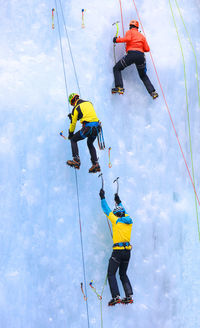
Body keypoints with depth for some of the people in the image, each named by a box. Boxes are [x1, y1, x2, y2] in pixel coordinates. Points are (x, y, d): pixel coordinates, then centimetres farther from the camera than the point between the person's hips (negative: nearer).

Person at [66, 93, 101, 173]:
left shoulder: (76, 108, 2)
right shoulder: (89, 103, 19)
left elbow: (73, 123, 7)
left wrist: (70, 134, 24)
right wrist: (72, 115, 49)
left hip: (87, 127, -6)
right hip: (97, 127, 6)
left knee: (73, 140, 14)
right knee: (90, 144, 29)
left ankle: (76, 160, 0)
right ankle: (95, 164, 17)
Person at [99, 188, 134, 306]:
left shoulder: (116, 220, -6)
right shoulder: (129, 220, 9)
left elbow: (107, 210, 5)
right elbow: (124, 212, 30)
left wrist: (103, 198, 18)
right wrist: (119, 202, 43)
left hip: (118, 251, -6)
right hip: (128, 251, 6)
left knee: (111, 274, 0)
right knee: (123, 274, 17)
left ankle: (116, 296, -12)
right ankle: (129, 296, 8)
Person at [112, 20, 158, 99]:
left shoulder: (129, 32, 13)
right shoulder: (142, 36, 26)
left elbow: (128, 39, -10)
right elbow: (147, 49, 18)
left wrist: (117, 40, 0)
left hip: (131, 54, -5)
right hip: (141, 55, 5)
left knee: (117, 68, 8)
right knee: (143, 76, 21)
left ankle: (119, 87, -13)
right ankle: (153, 92, 6)